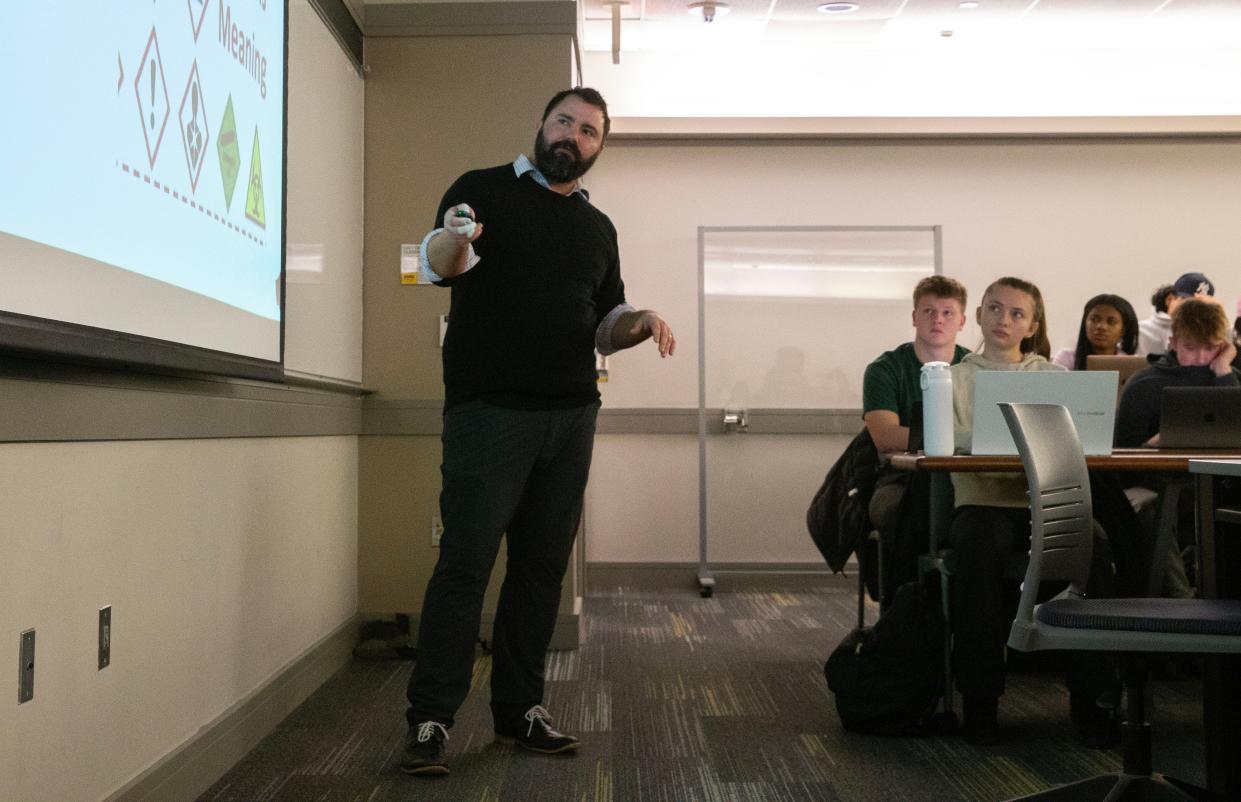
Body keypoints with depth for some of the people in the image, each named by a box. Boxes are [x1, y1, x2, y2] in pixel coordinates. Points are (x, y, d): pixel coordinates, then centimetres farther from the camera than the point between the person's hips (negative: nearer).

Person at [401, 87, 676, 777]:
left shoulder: (598, 228, 18)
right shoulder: (484, 189, 3)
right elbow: (438, 266, -14)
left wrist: (641, 321, 1)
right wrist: (453, 238, -38)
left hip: (571, 418, 5)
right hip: (488, 410, -5)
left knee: (542, 567, 9)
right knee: (464, 564, -6)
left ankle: (519, 709, 20)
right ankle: (430, 720, 3)